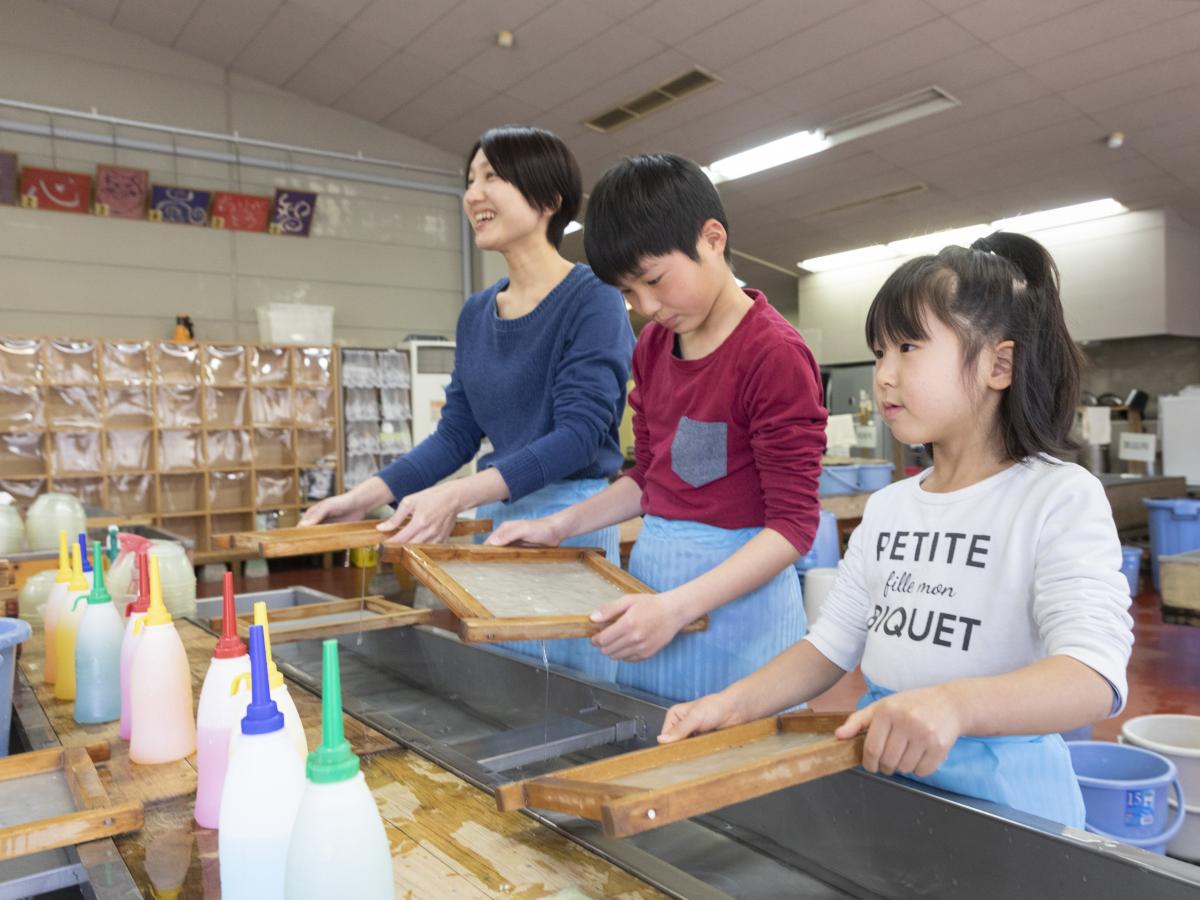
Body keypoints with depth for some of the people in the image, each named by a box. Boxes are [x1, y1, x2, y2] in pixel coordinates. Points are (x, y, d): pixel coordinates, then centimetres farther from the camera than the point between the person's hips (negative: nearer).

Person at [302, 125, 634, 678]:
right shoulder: (476, 313, 10)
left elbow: (580, 432, -19)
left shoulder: (591, 298, -10)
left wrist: (458, 496, -28)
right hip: (490, 518, 7)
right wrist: (365, 498, 0)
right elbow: (456, 435, 11)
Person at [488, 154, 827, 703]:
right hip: (649, 571, 7)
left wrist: (677, 606, -26)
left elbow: (793, 526, -17)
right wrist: (559, 526, 6)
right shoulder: (652, 347, 8)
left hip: (736, 588, -6)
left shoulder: (774, 353, -15)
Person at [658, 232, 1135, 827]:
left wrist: (954, 704, -42)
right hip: (876, 763, 5)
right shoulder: (888, 507, 6)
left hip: (998, 784, -5)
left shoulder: (1059, 498, -13)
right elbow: (833, 644, 7)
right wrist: (737, 702, -8)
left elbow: (1095, 676, -25)